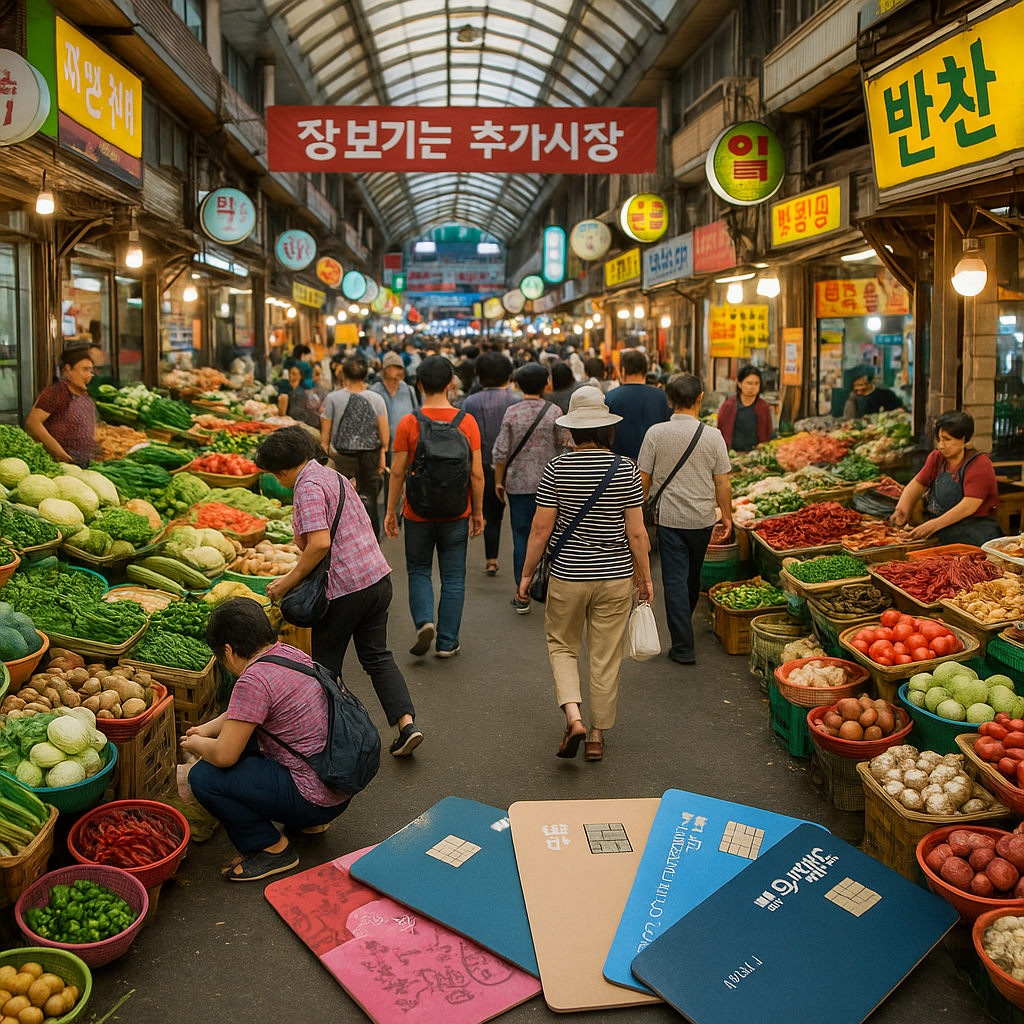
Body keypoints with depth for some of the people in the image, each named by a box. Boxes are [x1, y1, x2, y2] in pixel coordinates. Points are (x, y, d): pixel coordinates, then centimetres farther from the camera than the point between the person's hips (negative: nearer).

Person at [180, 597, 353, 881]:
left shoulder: (254, 680, -21)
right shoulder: (291, 654, 6)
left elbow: (224, 755, -17)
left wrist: (196, 744, 4)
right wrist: (209, 728, 22)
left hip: (316, 800, -9)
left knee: (203, 777, -9)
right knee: (244, 737, 24)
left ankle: (273, 849, 3)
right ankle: (310, 820, 24)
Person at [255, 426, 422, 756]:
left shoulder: (308, 486, -13)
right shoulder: (332, 476, 15)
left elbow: (319, 544, -25)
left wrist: (288, 582, -13)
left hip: (343, 588, -8)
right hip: (377, 577, 9)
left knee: (326, 664, 11)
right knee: (377, 657, 16)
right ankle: (406, 723, 6)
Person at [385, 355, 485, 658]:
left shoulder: (408, 423, -10)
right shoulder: (467, 422, -6)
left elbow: (397, 472, -7)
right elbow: (476, 473, -4)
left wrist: (391, 511, 4)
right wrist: (477, 512, 7)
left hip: (418, 514, -1)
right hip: (456, 515, 1)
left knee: (419, 571, 17)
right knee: (453, 578, 11)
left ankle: (424, 622, -3)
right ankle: (447, 642, 15)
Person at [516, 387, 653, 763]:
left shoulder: (556, 469, -8)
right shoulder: (626, 469, -6)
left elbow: (541, 528, -7)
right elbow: (636, 532, -5)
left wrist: (527, 574, 5)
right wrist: (645, 577, 8)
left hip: (567, 576, -1)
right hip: (616, 577, 1)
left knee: (561, 646, 18)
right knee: (606, 657, 12)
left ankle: (573, 716, -1)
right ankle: (598, 734, 21)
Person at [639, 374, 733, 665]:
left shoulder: (656, 433, -10)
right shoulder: (713, 435, -8)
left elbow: (644, 479, -5)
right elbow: (722, 483, -4)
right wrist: (727, 515, 9)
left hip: (669, 517, -2)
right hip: (703, 518, 2)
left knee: (675, 579, 2)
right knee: (693, 575, 21)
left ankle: (683, 647, 0)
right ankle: (685, 623, 43)